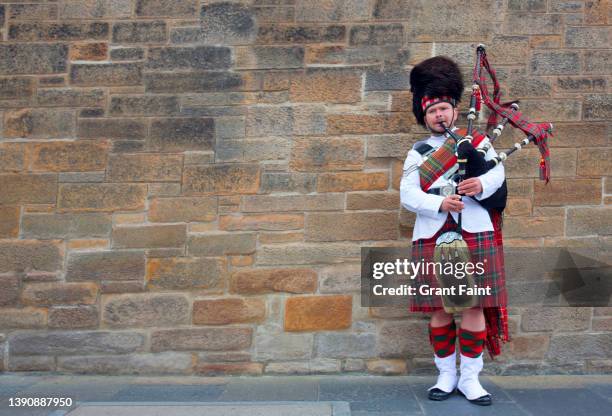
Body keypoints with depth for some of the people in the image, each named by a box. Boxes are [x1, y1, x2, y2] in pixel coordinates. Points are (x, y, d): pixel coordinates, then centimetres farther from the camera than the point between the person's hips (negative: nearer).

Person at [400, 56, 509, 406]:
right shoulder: (418, 153, 12)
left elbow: (498, 171, 0)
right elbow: (408, 195, 0)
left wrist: (481, 184, -22)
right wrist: (439, 203, -17)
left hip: (474, 234, 0)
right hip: (433, 238, 1)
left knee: (474, 306, -1)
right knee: (441, 309, 4)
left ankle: (470, 378, 12)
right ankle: (446, 375, 18)